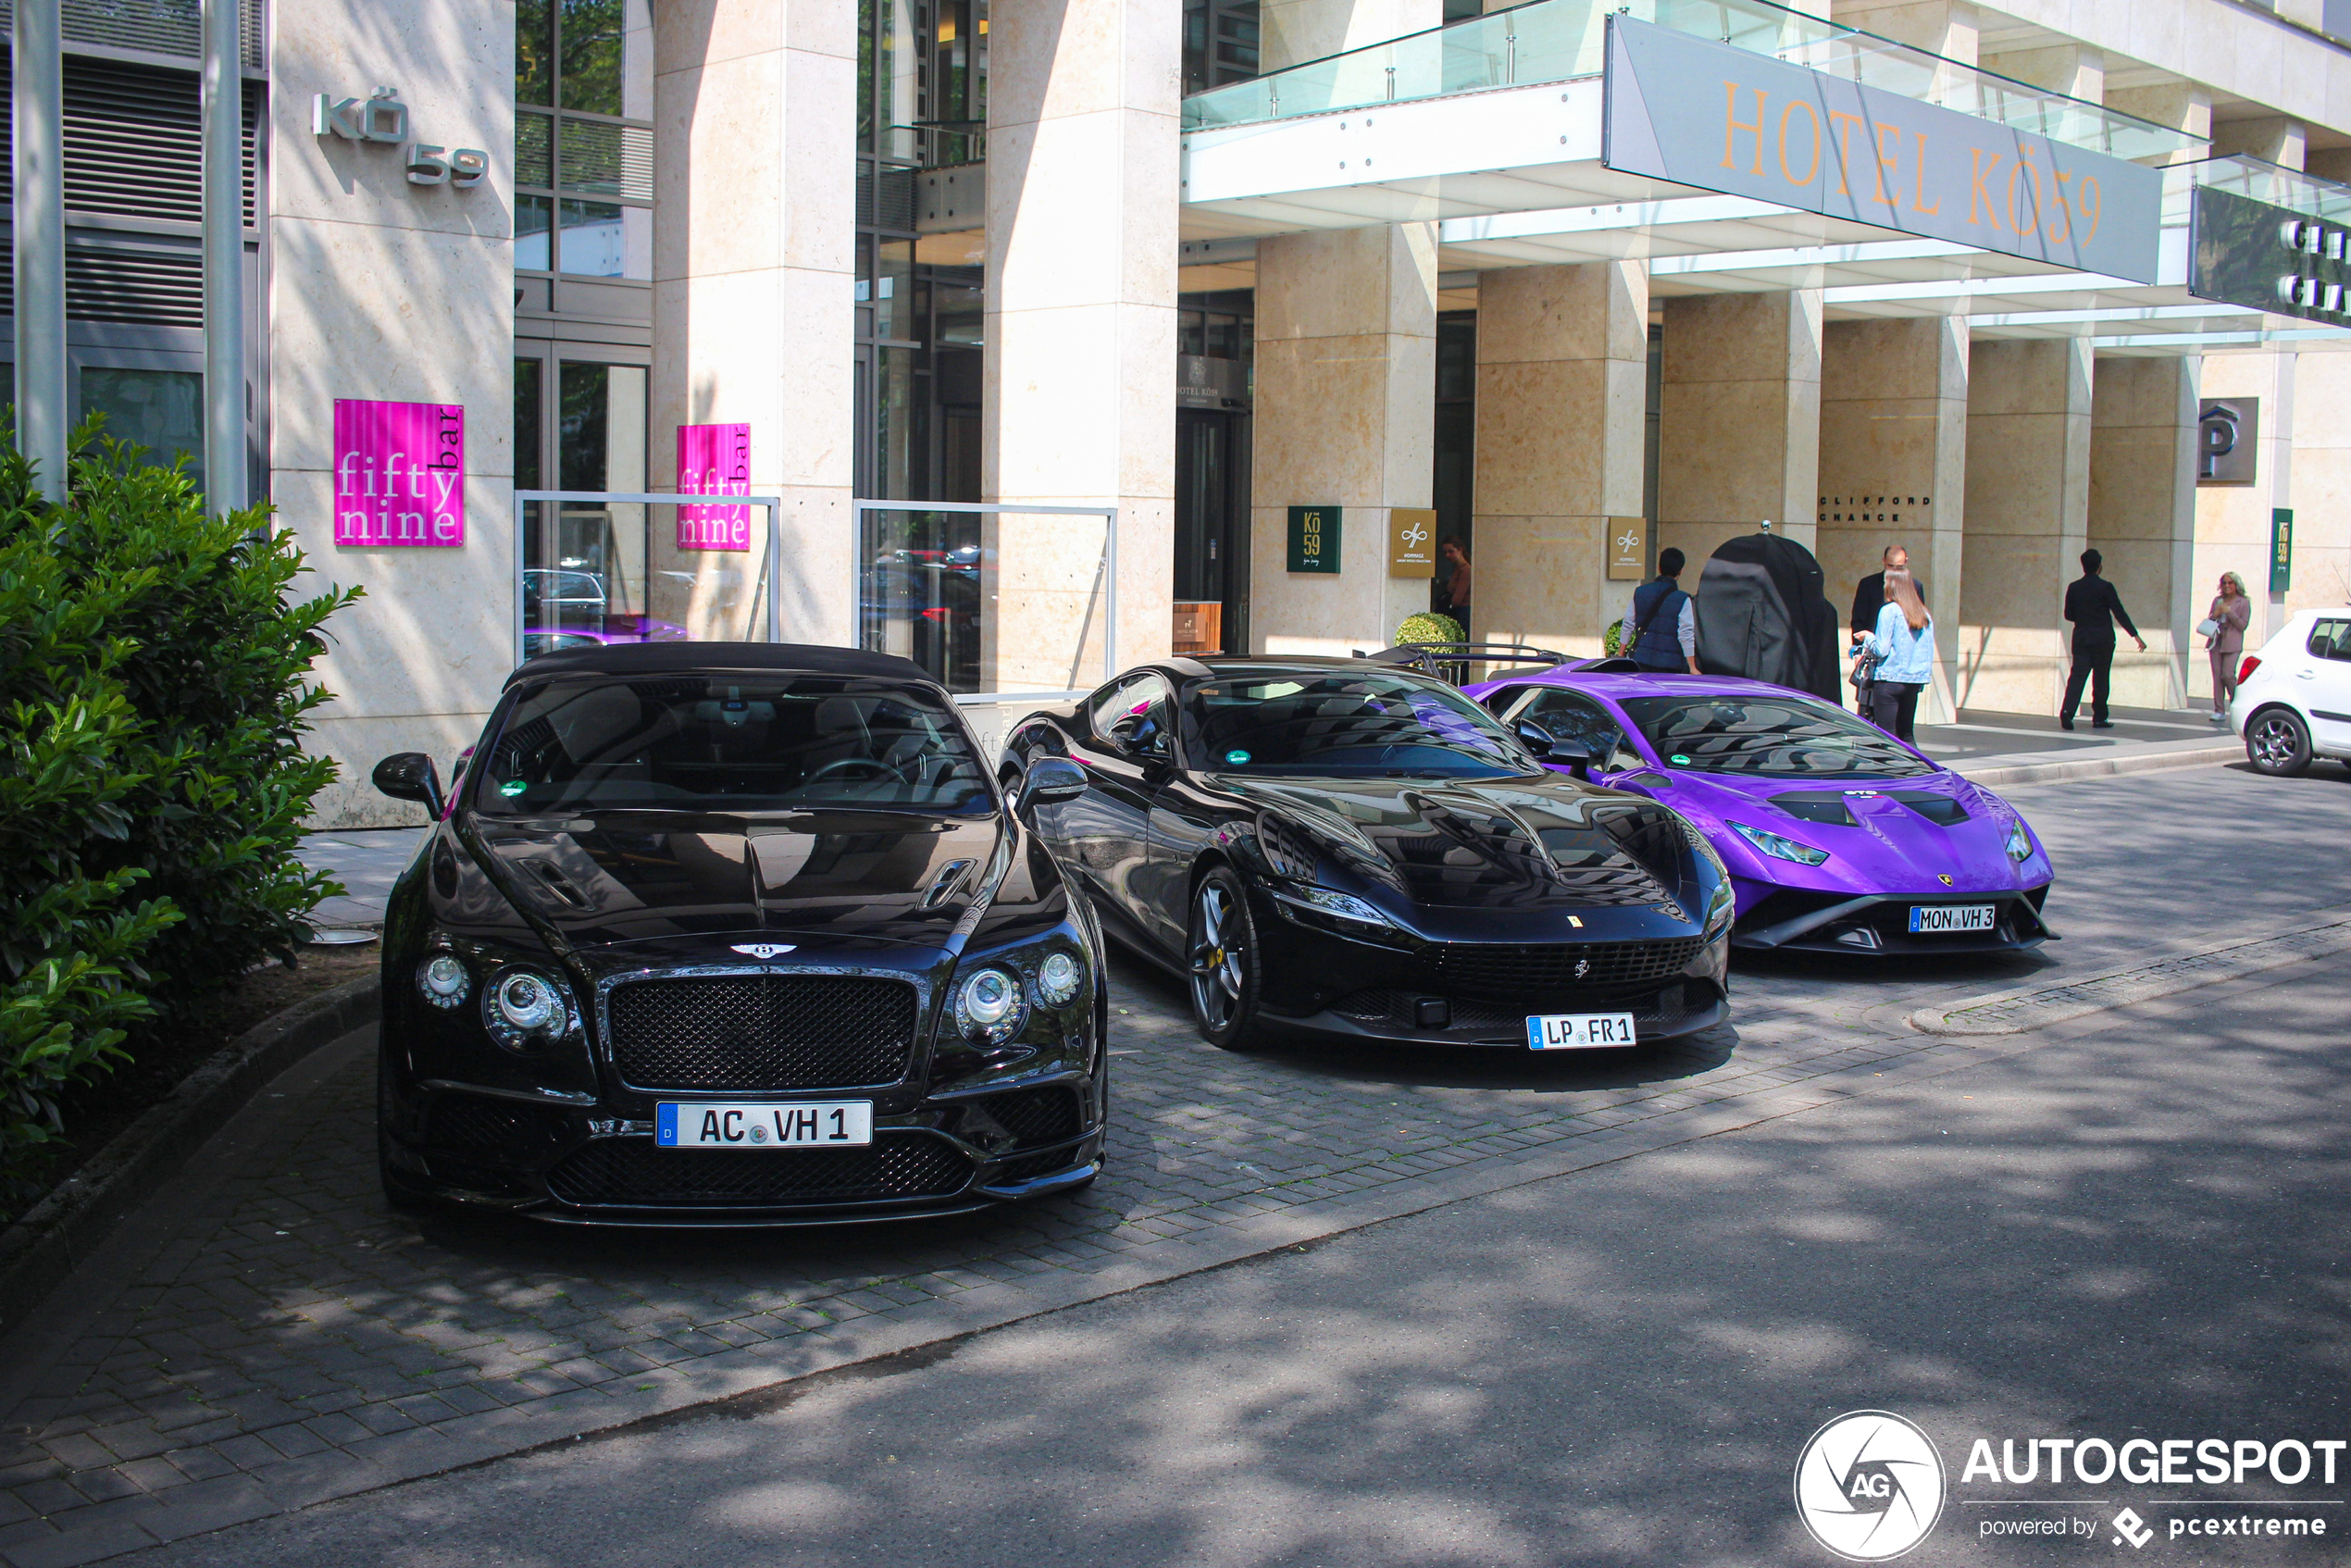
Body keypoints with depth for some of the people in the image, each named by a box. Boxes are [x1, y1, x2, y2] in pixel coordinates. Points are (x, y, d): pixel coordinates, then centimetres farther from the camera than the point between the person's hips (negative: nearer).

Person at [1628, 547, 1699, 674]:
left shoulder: (1639, 592, 4)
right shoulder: (1683, 600, -8)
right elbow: (1686, 636, -11)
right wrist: (1692, 668, -7)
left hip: (1641, 660, 3)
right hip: (1669, 666, -3)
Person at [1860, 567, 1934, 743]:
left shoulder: (1889, 611, -9)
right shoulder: (1925, 614, 8)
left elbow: (1881, 650, -11)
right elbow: (1928, 653, 9)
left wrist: (1868, 638, 6)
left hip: (1889, 679, -6)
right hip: (1914, 680, 6)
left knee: (1887, 735, -4)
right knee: (1905, 734, 13)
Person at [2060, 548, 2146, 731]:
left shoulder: (2073, 588, 2)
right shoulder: (2105, 587, -8)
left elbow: (2068, 615, 8)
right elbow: (2119, 613, -10)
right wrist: (2135, 635, -8)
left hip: (2081, 637, 2)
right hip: (2103, 638, -2)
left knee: (2078, 674, -3)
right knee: (2101, 678, 7)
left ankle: (2067, 710, -23)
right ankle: (2099, 718, 12)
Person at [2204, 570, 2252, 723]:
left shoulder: (2244, 602, 2)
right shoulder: (2218, 601, 16)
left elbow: (2243, 625, -5)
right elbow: (2208, 621, 19)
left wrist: (2229, 612, -13)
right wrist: (2215, 615, -3)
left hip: (2232, 644, -5)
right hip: (2216, 641, 5)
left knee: (2228, 675, -13)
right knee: (2217, 676, 0)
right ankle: (2219, 711, 1)